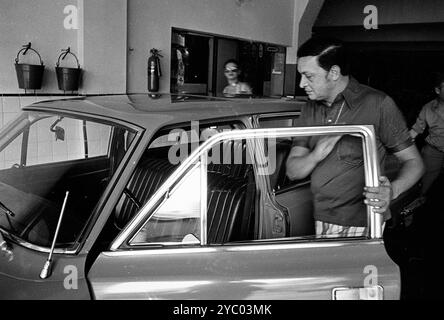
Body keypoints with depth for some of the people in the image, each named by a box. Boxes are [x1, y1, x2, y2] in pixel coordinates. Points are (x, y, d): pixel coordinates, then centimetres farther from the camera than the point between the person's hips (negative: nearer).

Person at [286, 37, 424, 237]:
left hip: (363, 228, -4)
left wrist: (393, 190, -27)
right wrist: (316, 155, -18)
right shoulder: (310, 109, 6)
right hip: (321, 222, 5)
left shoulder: (378, 104, -11)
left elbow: (413, 162, -6)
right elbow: (292, 172, 4)